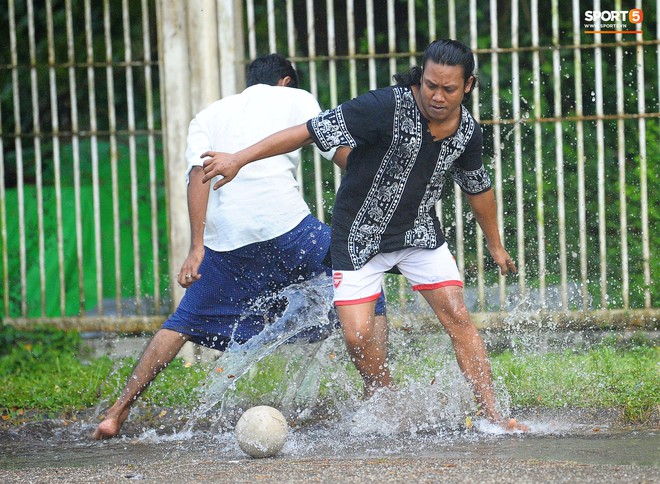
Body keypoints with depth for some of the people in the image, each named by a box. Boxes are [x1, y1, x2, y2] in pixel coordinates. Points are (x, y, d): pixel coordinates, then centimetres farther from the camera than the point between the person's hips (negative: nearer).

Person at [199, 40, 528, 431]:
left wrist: (496, 245, 25)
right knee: (358, 336, -11)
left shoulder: (468, 131, -8)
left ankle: (493, 415, -3)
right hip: (360, 235, -4)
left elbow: (478, 187, 13)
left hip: (420, 233, 4)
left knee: (457, 316, -8)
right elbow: (310, 131, -27)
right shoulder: (387, 107, -27)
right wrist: (239, 159, -32)